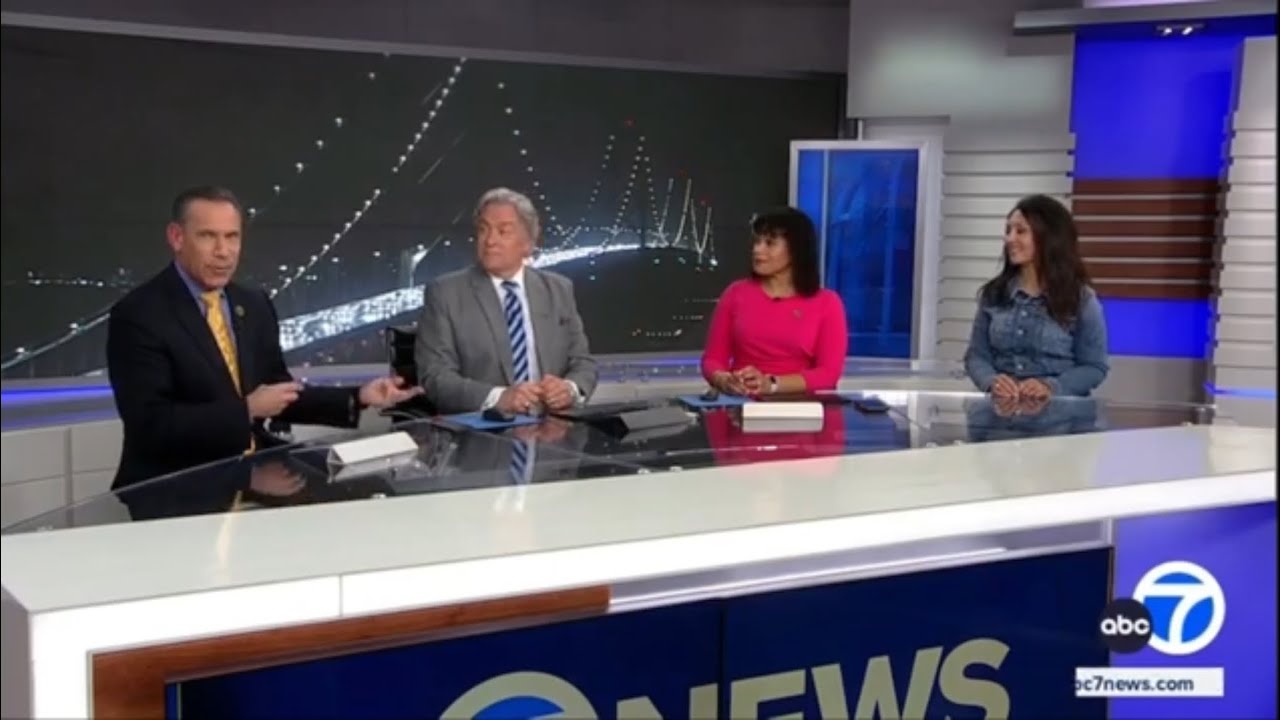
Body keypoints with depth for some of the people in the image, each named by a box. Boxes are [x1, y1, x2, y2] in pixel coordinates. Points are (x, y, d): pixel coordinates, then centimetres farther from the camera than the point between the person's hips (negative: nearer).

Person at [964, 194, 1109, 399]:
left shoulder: (1081, 299, 2)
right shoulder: (993, 294, 11)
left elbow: (1095, 367, 3)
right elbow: (976, 355, 10)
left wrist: (1051, 387, -14)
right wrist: (991, 381, -12)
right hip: (1001, 406, 2)